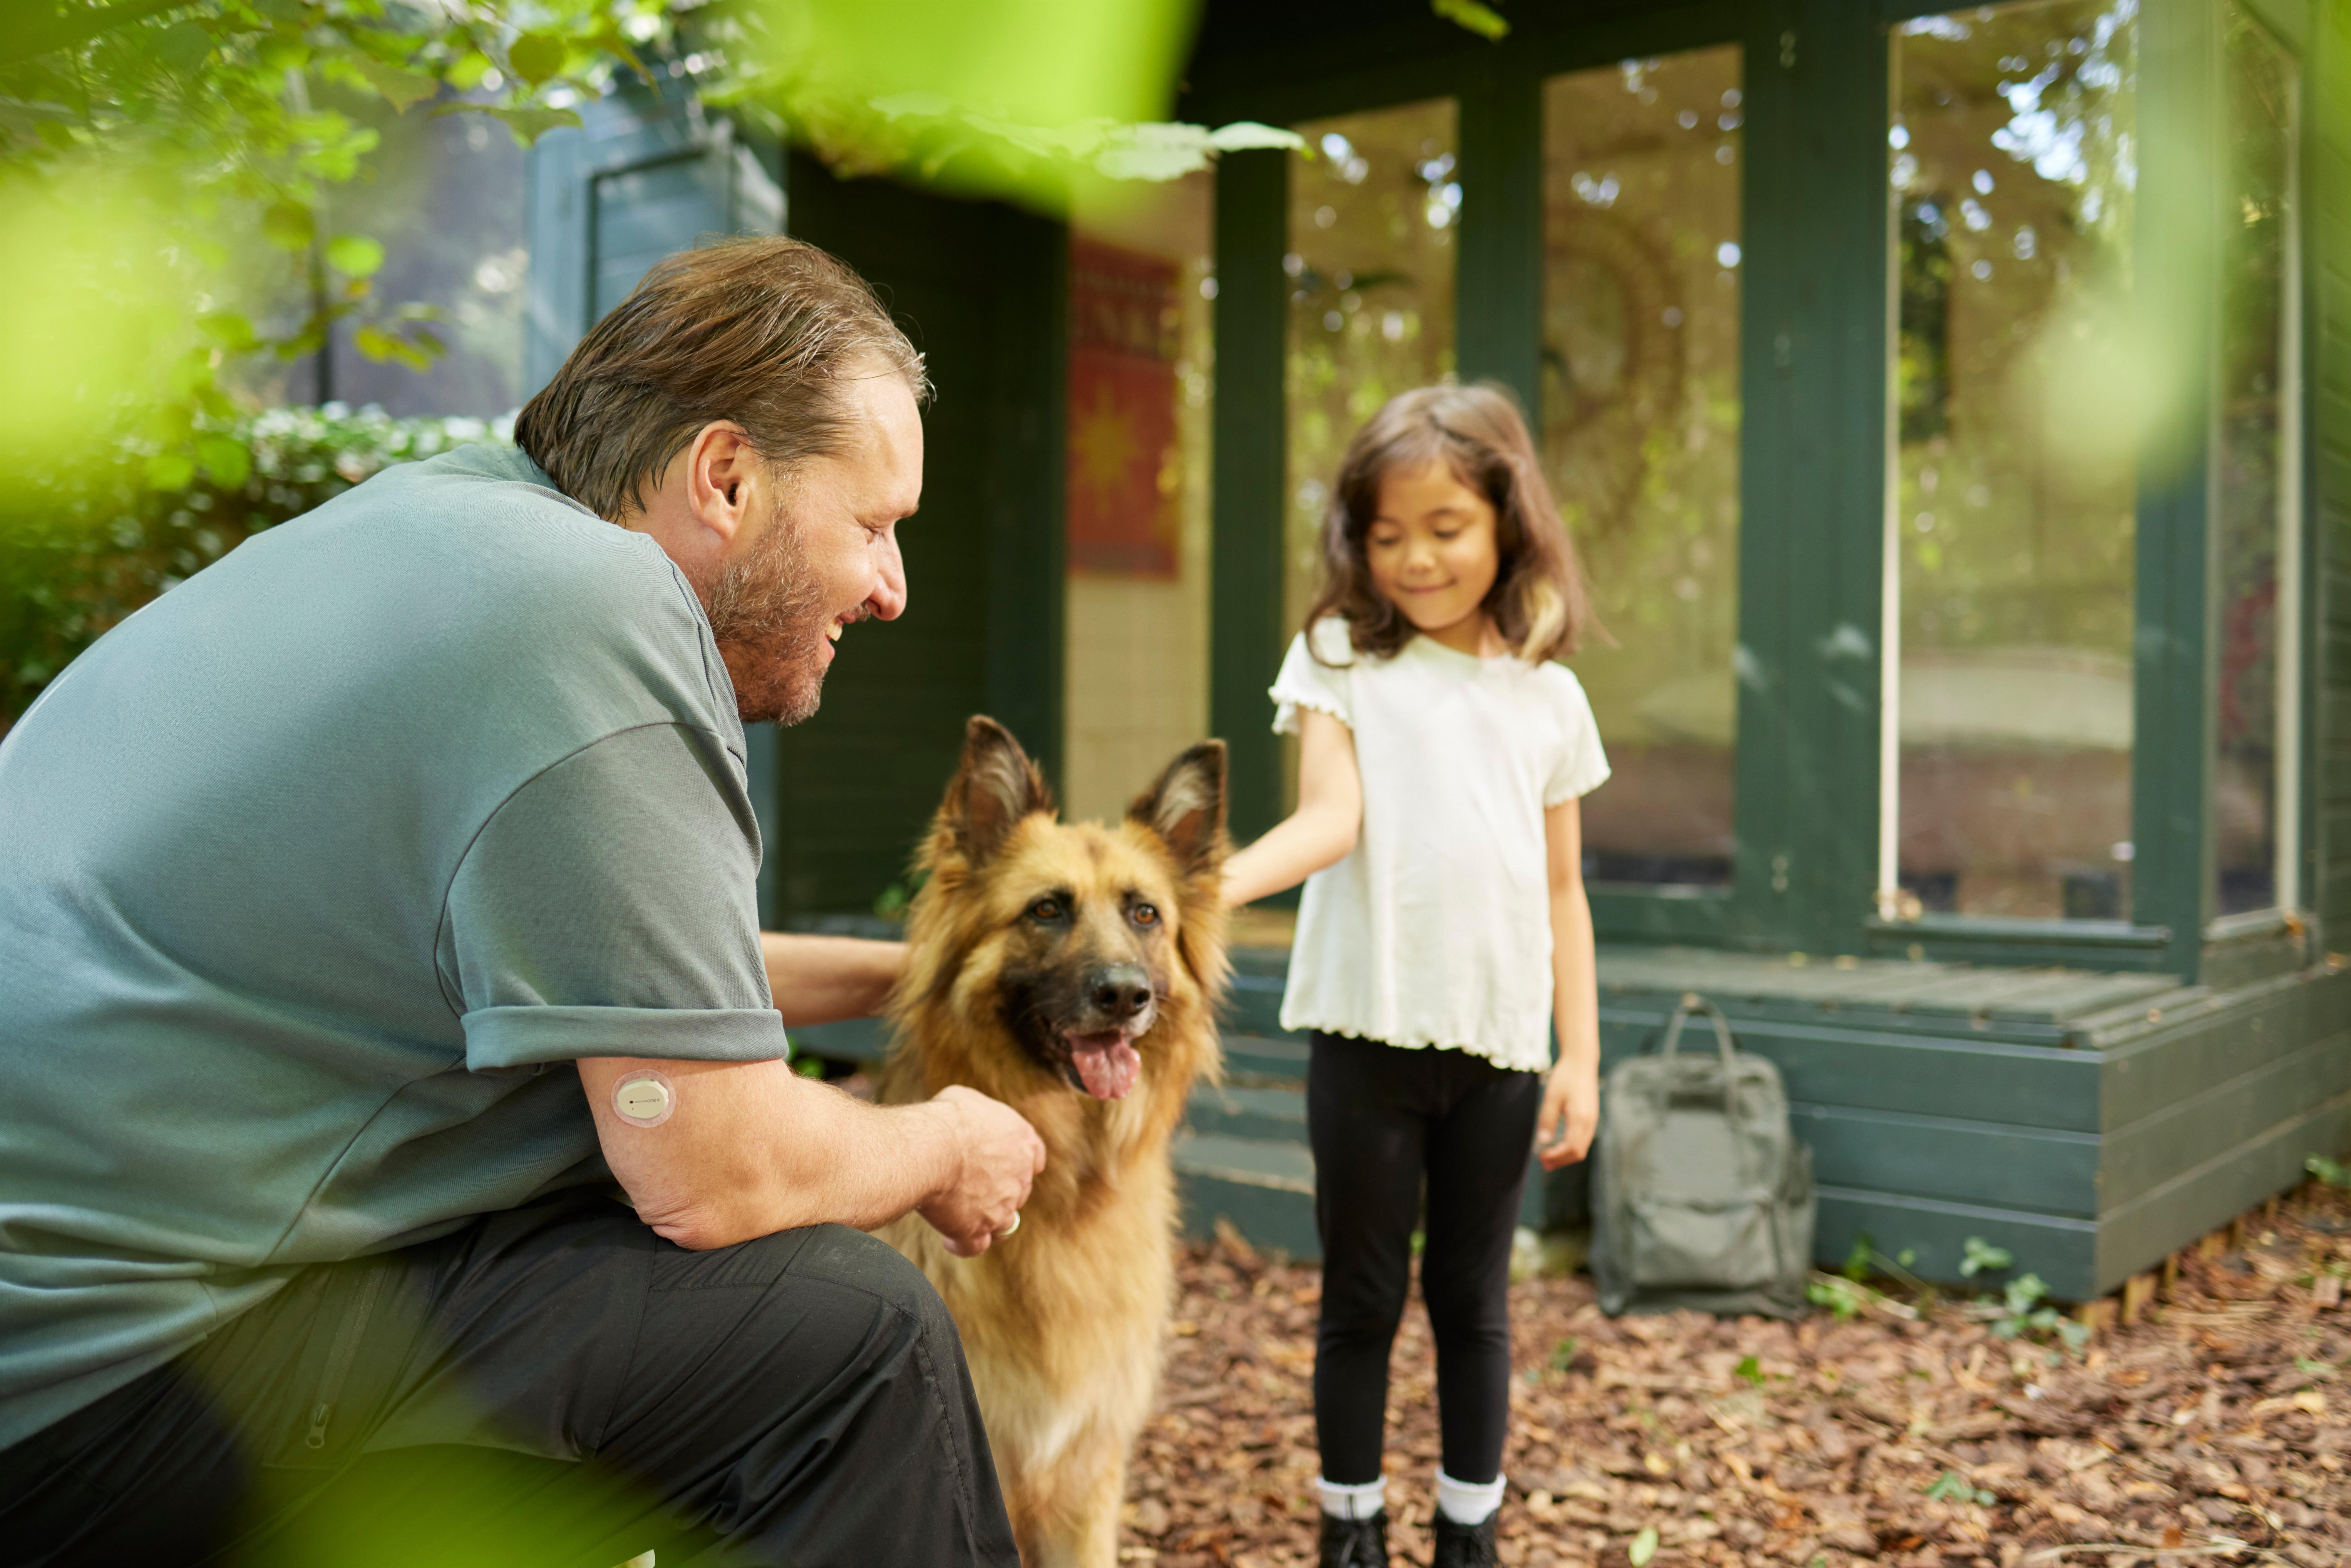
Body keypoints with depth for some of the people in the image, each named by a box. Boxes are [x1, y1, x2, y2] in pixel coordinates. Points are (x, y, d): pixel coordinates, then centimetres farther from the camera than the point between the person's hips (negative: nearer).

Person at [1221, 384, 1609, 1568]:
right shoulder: (1341, 660, 3)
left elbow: (1562, 892, 11)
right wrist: (1210, 885, -30)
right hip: (1371, 1028, -2)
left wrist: (1581, 1055, 6)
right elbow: (1331, 821, -11)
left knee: (1473, 1300, 12)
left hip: (1501, 1039, 2)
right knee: (1362, 1299, 8)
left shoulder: (1547, 695, 10)